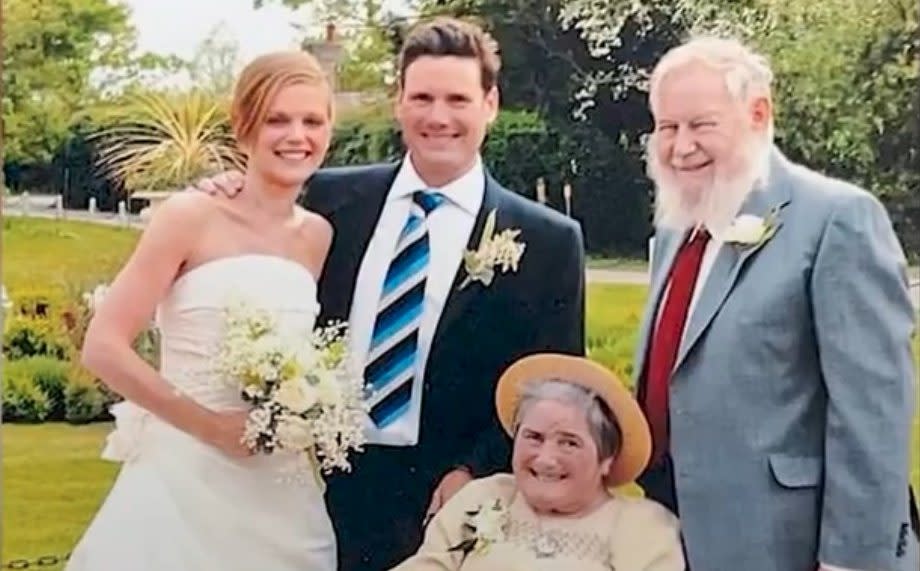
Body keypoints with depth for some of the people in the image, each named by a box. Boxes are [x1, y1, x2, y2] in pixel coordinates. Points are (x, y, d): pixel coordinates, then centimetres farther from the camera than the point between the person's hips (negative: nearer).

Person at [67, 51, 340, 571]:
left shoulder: (319, 237, 6)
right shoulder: (192, 216, -8)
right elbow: (104, 347, -12)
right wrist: (210, 426, -13)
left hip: (282, 491, 4)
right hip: (185, 474, -4)